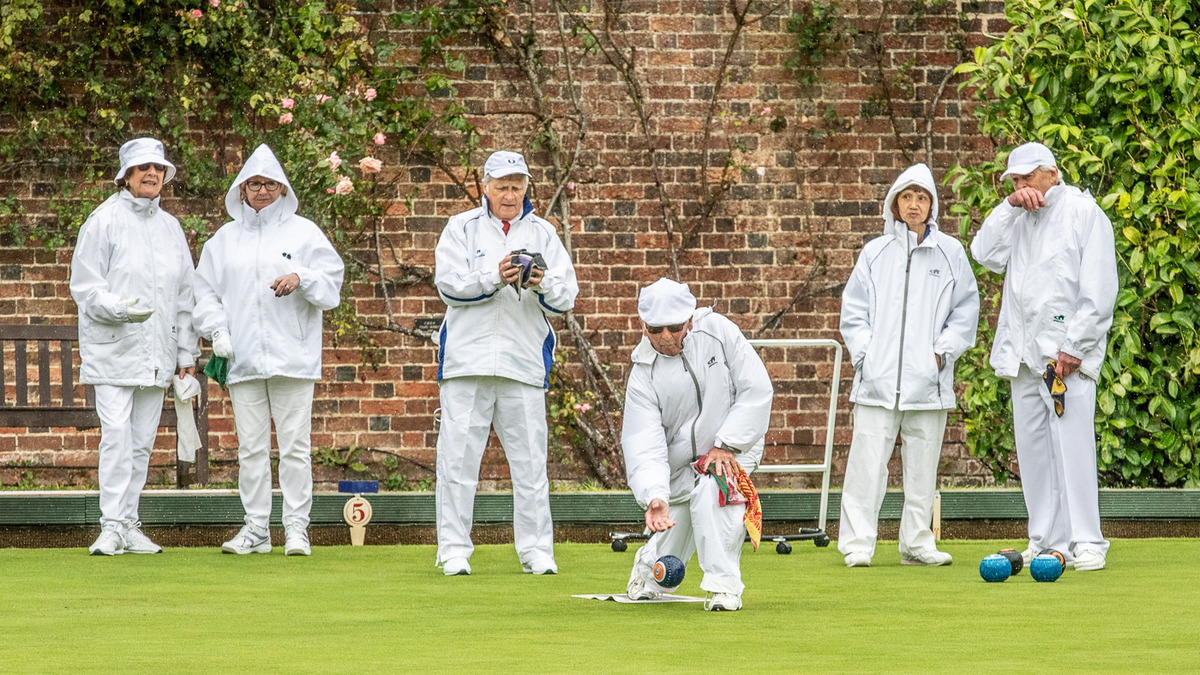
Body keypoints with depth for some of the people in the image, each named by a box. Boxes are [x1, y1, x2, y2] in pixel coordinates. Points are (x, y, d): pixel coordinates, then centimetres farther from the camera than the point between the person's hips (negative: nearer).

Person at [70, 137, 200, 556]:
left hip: (156, 354, 5)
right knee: (116, 435, -13)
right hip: (113, 347, -5)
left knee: (143, 442, 5)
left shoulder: (170, 227, 15)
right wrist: (120, 307, -22)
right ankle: (111, 528, -12)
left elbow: (184, 295, 19)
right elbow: (84, 286, -4)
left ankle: (129, 525, 11)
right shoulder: (105, 221, -1)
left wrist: (186, 355, 15)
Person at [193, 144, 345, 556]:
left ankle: (296, 526, 0)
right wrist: (217, 329, -1)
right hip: (243, 359, 3)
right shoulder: (225, 238, 15)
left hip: (293, 357, -2)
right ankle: (256, 528, 8)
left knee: (295, 444, -5)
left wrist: (300, 279, -14)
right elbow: (206, 290, 15)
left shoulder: (303, 232, 8)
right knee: (251, 446, 3)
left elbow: (331, 284, 4)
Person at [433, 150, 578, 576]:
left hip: (525, 363, 1)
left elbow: (566, 298, 4)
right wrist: (494, 278, -20)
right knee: (458, 456, -3)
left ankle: (536, 550, 6)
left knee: (530, 460, 1)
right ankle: (454, 549, 2)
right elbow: (448, 284, -5)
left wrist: (543, 285, -18)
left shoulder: (543, 234, 12)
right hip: (468, 361, -1)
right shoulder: (462, 228, 8)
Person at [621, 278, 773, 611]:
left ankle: (724, 584, -23)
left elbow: (757, 389, -14)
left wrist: (726, 445, -19)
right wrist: (655, 497, -41)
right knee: (674, 529, 3)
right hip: (681, 465, 2)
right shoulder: (643, 375, -15)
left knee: (711, 490, -29)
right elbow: (645, 447, -24)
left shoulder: (717, 330, -15)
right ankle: (650, 564, 39)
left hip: (735, 449, -2)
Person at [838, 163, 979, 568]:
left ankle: (917, 543, 13)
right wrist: (864, 352, -2)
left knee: (922, 463, 4)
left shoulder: (950, 253, 8)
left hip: (927, 378, 1)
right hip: (878, 378, -1)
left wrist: (943, 352, -1)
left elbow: (965, 311, 10)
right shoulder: (875, 253, 9)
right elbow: (853, 311, 11)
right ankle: (857, 544, -4)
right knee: (868, 461, -7)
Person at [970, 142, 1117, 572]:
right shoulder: (1019, 219, 17)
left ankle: (1086, 542, -12)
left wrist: (1074, 347, -14)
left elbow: (1098, 290, -8)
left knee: (1073, 446, -12)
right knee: (1033, 450, 4)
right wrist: (1009, 207, -3)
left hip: (1067, 354, -6)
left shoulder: (1084, 214, -2)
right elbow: (986, 255, 5)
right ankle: (1046, 542, 8)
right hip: (1023, 354, 6)